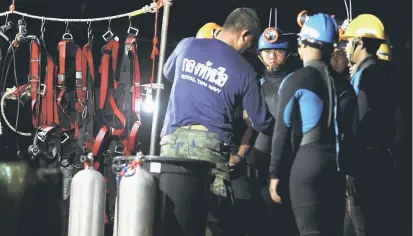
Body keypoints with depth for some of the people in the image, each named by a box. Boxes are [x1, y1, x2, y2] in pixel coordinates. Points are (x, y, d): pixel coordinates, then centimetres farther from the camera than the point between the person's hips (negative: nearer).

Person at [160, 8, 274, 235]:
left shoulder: (187, 45, 7)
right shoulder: (244, 71, -1)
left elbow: (168, 73, 30)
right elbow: (261, 122, 6)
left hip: (172, 139, 3)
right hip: (211, 145, -3)